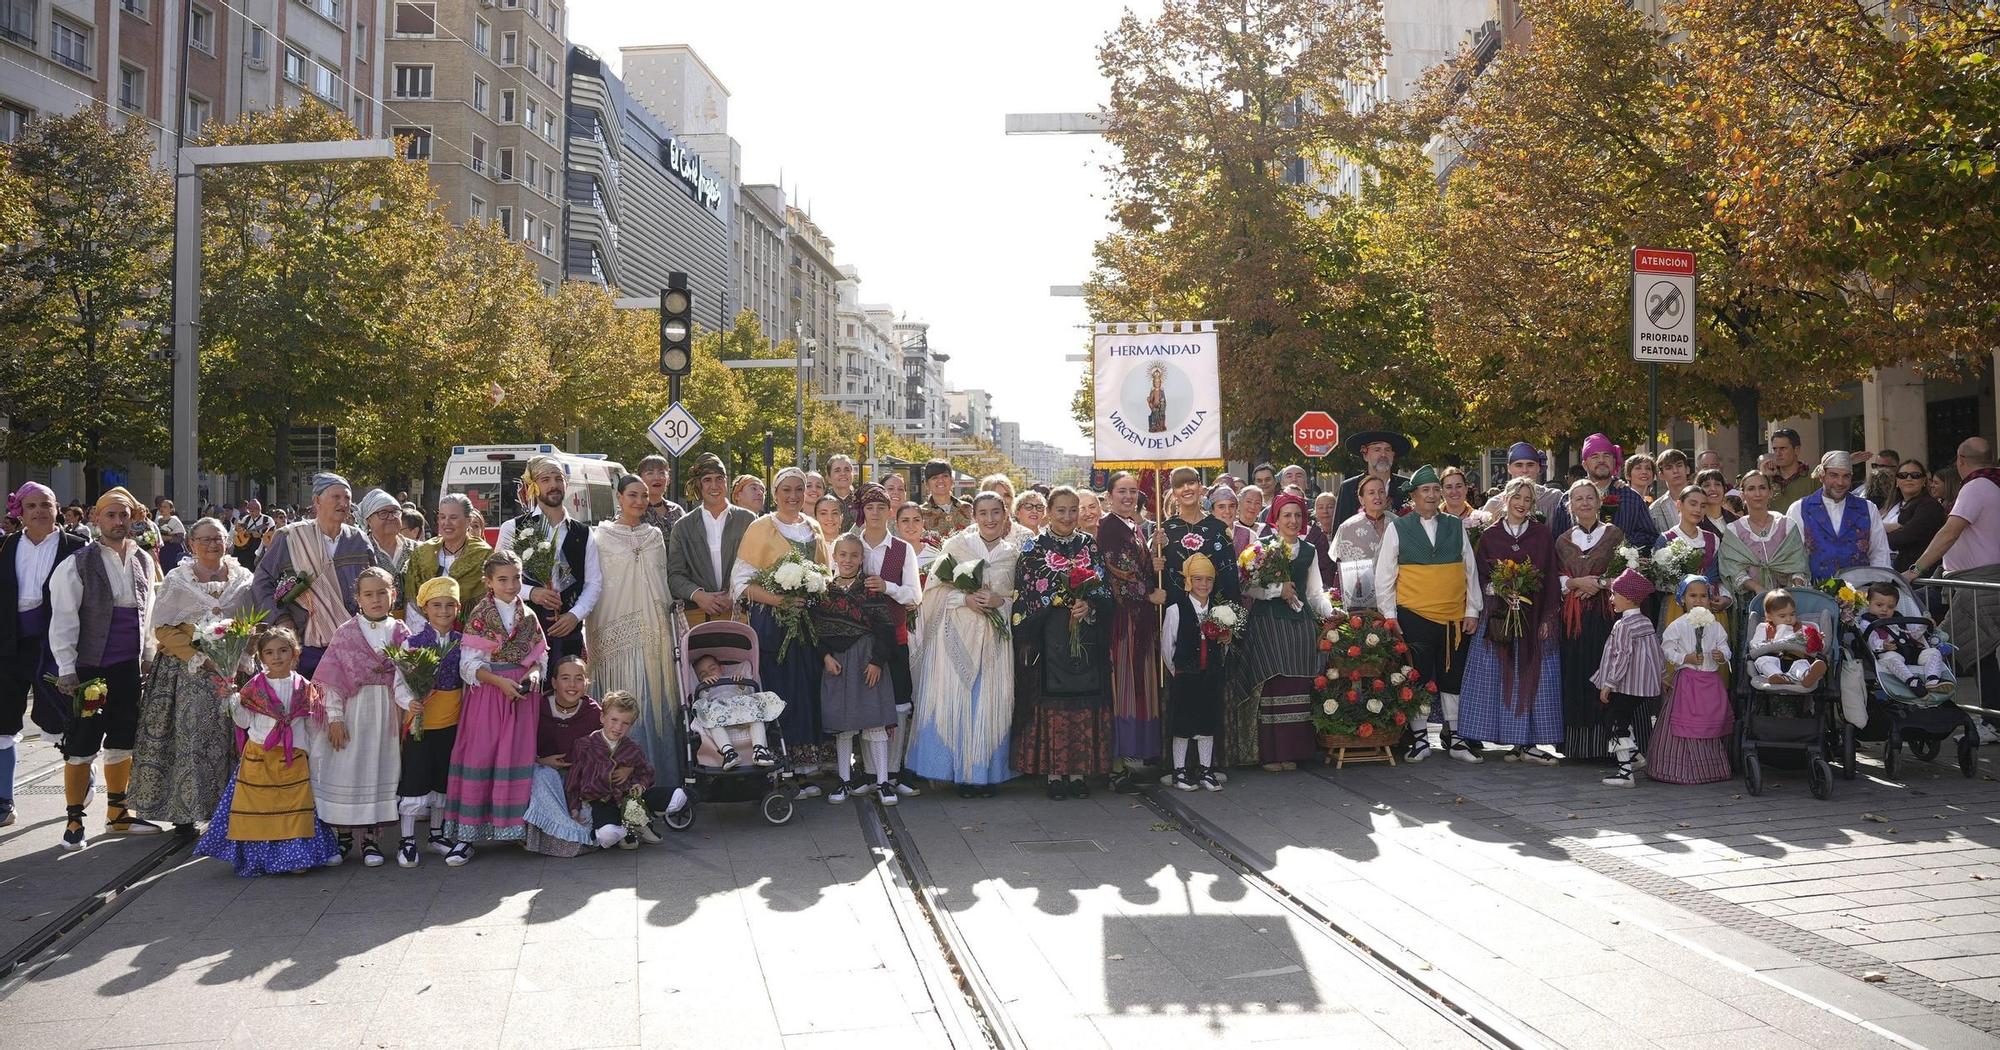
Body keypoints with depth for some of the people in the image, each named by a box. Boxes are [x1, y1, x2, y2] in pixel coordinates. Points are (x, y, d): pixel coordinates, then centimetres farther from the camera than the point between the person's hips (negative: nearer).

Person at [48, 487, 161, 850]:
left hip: (130, 667, 5)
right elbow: (63, 620, -8)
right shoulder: (77, 564, -7)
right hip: (90, 668, -5)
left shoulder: (143, 561, 9)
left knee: (122, 743, 13)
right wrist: (66, 669, -11)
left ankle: (117, 814, 25)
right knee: (81, 747, -1)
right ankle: (74, 822, 10)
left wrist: (148, 658, 13)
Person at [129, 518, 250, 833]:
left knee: (226, 739, 0)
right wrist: (198, 657, -13)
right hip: (186, 673, -2)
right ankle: (184, 812, 4)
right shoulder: (177, 579, 2)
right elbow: (163, 629, -2)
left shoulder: (243, 579, 9)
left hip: (232, 672, 2)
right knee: (187, 738, -5)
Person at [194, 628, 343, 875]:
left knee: (295, 807, -2)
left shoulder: (304, 687, 5)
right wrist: (233, 700, -7)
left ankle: (296, 856, 6)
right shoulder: (255, 687, 3)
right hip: (258, 757, 0)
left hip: (293, 759, 0)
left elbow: (312, 725, 14)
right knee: (258, 807, 0)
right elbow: (244, 721, 3)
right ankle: (257, 855, 11)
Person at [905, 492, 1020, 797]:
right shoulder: (956, 545, 3)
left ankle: (988, 773, 9)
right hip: (957, 633, -2)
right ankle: (961, 772, 4)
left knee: (991, 702, 0)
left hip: (995, 637, 2)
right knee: (956, 699, -5)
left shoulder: (1013, 554, 9)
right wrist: (965, 598, -15)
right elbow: (936, 586, 0)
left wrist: (999, 601, -10)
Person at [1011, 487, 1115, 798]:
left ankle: (1079, 771, 10)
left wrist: (1090, 605, -13)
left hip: (1086, 641, 3)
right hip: (1049, 641, -2)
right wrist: (1069, 600, -12)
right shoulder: (1033, 549, 2)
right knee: (1052, 703, -3)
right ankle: (1053, 772, 5)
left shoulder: (1090, 546, 11)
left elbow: (1106, 592, 8)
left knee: (1085, 703, 2)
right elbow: (1026, 597, -3)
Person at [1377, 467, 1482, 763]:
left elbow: (1471, 570, 11)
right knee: (1417, 678, 2)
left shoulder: (1456, 526, 9)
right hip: (1414, 617, -2)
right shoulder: (1397, 528, 1)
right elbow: (1384, 575, 2)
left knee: (1452, 678, 9)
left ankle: (1452, 737, 19)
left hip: (1455, 619, 3)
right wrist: (1389, 616, -2)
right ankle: (1419, 739, 12)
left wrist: (1472, 611, 6)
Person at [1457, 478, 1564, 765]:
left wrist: (1548, 618, -4)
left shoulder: (1543, 535, 6)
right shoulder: (1489, 536, 6)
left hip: (1534, 618, 0)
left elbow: (1552, 579, 3)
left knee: (1533, 676, -3)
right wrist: (1497, 590, -11)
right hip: (1499, 618, 0)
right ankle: (1517, 742, 5)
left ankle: (1527, 743, 2)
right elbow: (1479, 578, 8)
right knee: (1498, 676, -2)